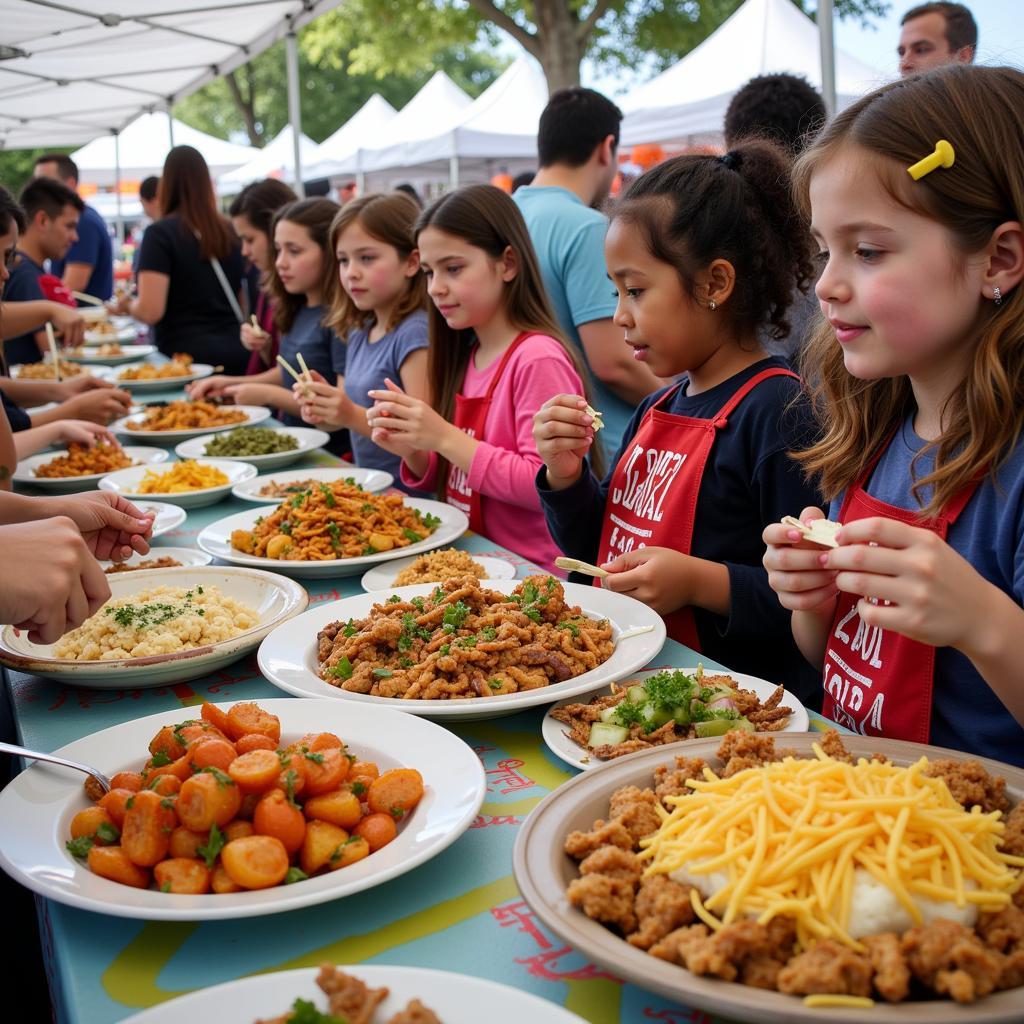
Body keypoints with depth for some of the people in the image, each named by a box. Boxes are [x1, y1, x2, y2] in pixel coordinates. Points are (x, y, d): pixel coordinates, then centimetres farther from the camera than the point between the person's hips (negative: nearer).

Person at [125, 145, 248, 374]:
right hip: (236, 353, 4)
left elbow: (150, 311, -13)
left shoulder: (160, 233, -7)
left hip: (186, 355, -4)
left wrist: (128, 305, 6)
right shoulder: (229, 231, 7)